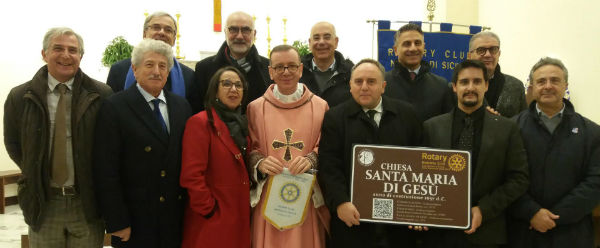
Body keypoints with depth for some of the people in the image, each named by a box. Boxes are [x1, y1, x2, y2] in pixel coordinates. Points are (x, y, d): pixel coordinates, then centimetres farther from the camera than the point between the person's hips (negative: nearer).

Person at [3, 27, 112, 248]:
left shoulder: (101, 95, -5)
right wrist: (34, 175, 7)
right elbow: (12, 143, 13)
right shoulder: (20, 97, 1)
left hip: (88, 204, -1)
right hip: (42, 204, 1)